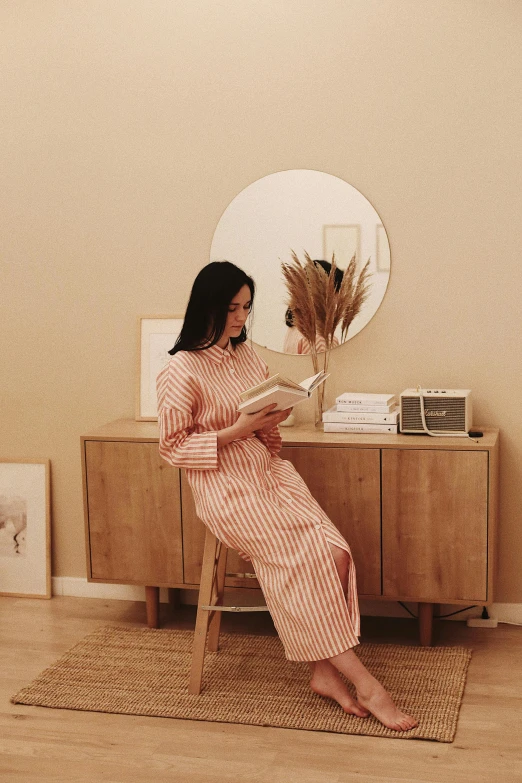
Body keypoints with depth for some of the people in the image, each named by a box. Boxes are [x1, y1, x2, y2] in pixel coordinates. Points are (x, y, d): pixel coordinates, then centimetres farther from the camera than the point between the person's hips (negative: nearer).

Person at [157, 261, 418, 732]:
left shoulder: (246, 353, 12)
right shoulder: (181, 372, -8)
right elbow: (172, 447, -8)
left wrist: (275, 417, -3)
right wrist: (236, 431, -16)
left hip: (270, 471, 6)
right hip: (228, 487, -6)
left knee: (337, 554, -18)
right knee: (304, 561, -22)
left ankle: (326, 670, -8)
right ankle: (363, 683, -14)